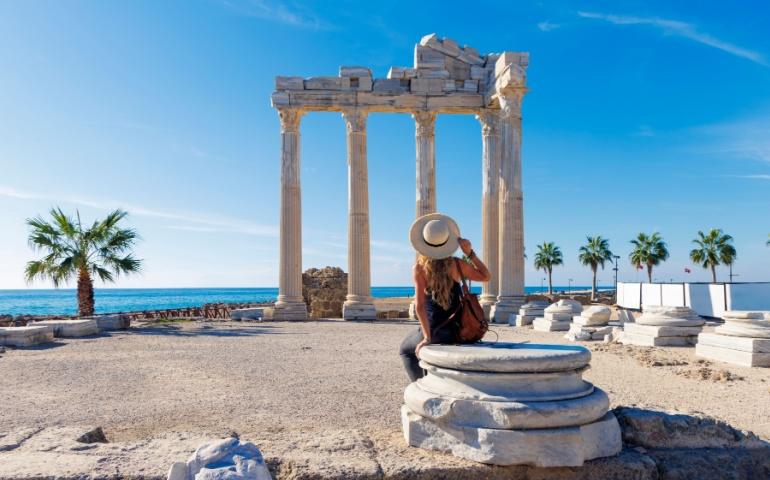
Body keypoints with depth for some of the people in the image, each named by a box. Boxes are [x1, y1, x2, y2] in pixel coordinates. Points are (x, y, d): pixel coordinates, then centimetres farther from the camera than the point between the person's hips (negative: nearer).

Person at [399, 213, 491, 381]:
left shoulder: (419, 268, -16)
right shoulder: (456, 264, -9)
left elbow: (420, 306, -22)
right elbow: (486, 276, 6)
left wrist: (427, 338, -16)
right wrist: (470, 253, -1)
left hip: (437, 331, -4)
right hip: (458, 329, 4)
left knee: (406, 349, 27)